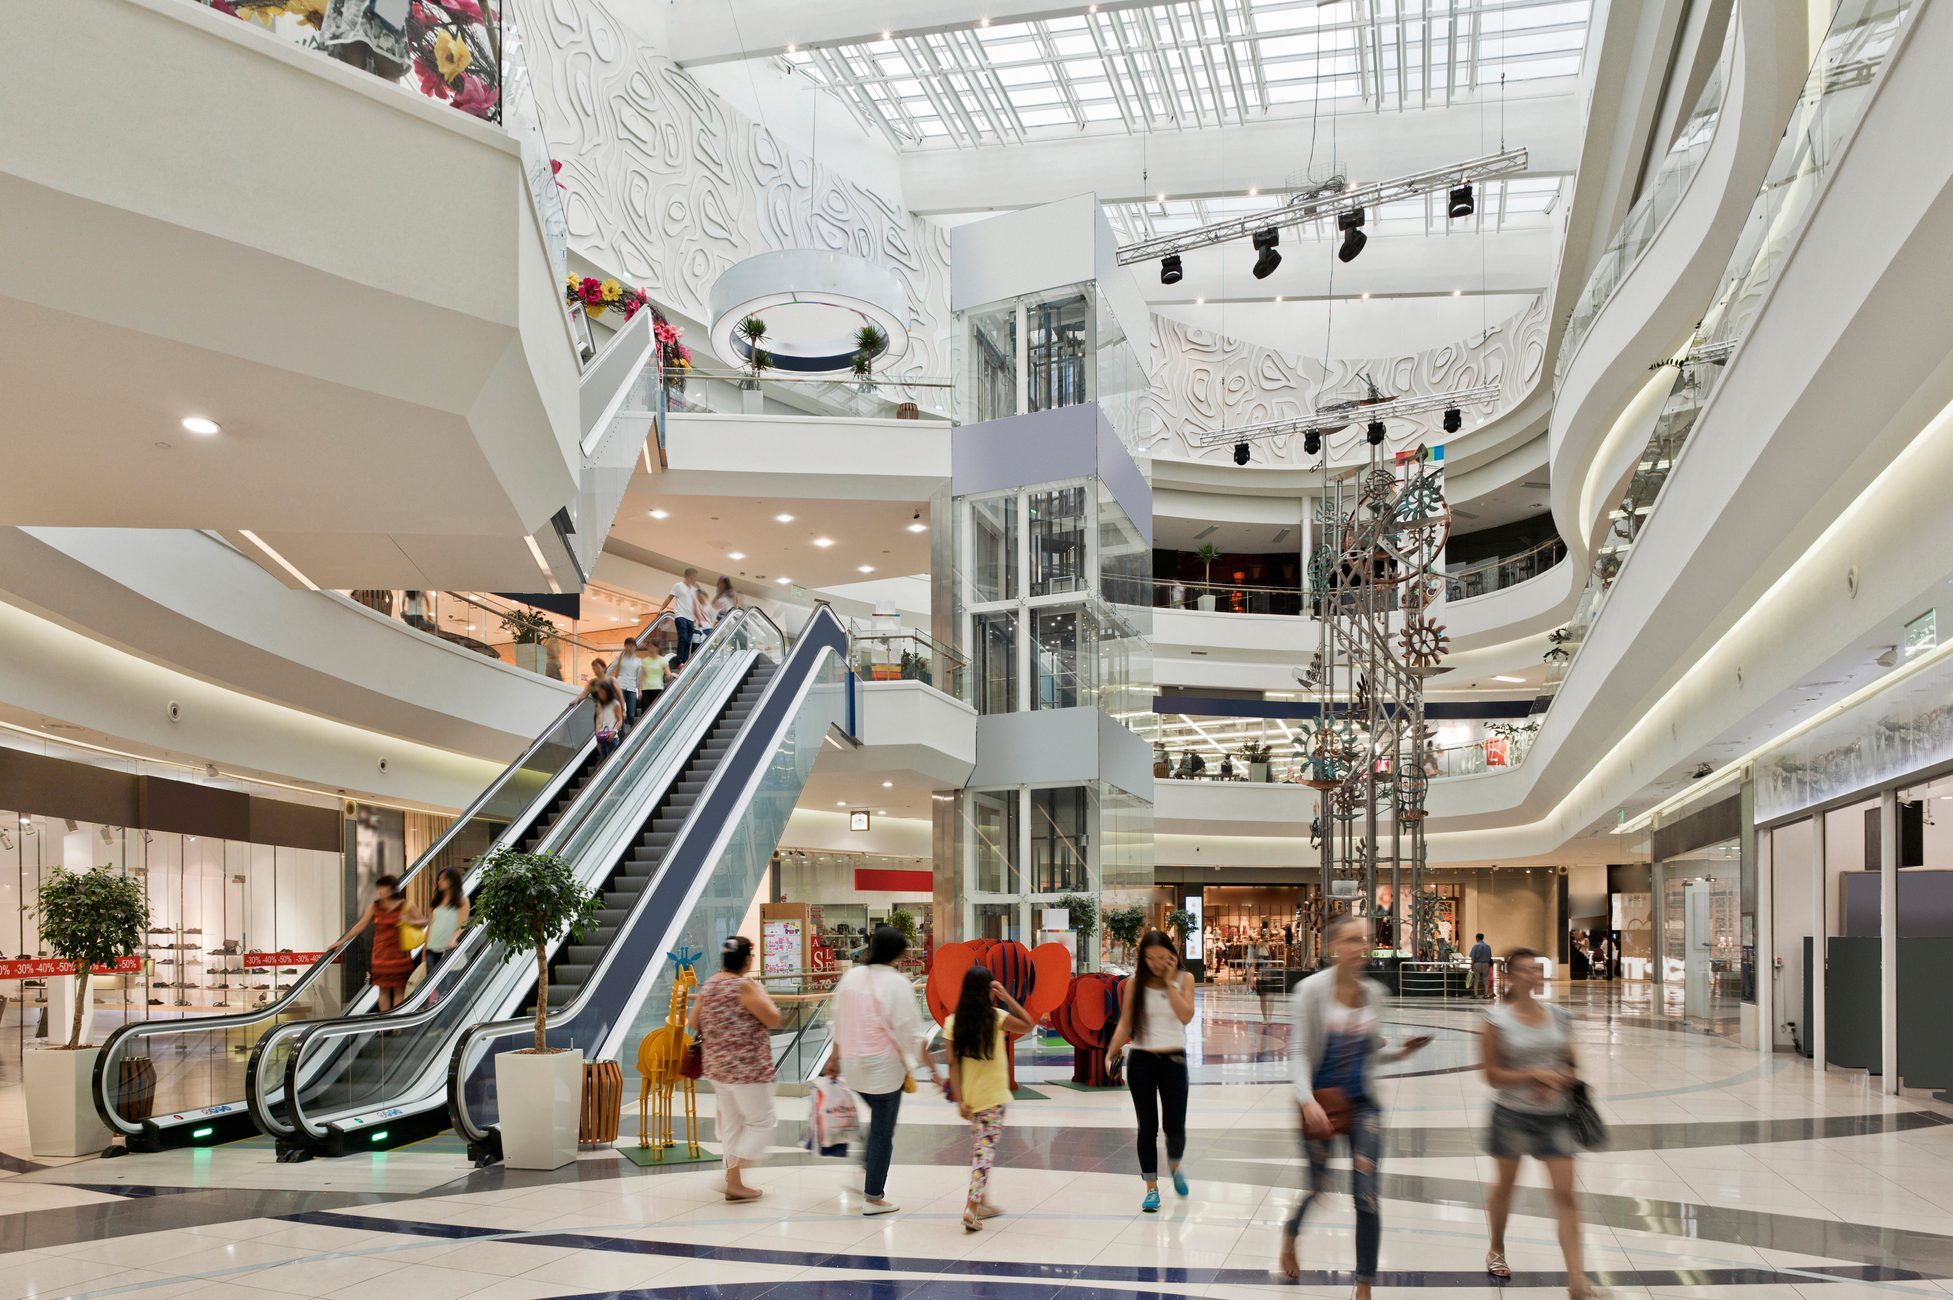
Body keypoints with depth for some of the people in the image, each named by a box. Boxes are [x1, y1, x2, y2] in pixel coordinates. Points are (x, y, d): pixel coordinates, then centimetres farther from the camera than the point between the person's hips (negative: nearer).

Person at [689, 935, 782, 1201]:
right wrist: (760, 991, -1)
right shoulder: (744, 986, -17)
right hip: (747, 1067, -8)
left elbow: (692, 1022, 14)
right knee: (761, 1122, 1)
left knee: (731, 1124, 16)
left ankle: (732, 1178, 20)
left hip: (717, 1067, 8)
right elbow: (773, 1019, -13)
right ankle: (734, 1182, -4)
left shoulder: (708, 985, 6)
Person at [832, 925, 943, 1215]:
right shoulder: (896, 983, -15)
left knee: (878, 1119, 26)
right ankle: (873, 1197, 13)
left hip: (852, 1065, 6)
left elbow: (838, 1024, 10)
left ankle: (865, 1174, 20)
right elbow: (913, 1034, -15)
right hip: (884, 1066, -6)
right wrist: (934, 1070, -9)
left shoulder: (851, 977, 3)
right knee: (883, 1132, 6)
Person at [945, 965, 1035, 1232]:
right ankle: (972, 1207, -13)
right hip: (993, 1096, -5)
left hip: (969, 1097, 5)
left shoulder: (952, 1023, -2)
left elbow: (953, 1064, -3)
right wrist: (1007, 997, 1)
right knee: (985, 1148, -3)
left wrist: (960, 1100, -2)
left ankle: (982, 1203, 28)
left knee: (978, 1148, 18)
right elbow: (1029, 1025, 5)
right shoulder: (996, 1018, -11)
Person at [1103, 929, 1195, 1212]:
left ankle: (1174, 1167, 32)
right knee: (1148, 1127, 2)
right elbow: (1125, 1023, 0)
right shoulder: (1134, 983, 0)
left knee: (1174, 1126, 0)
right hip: (1141, 1061, 0)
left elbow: (1186, 1016, -14)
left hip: (1173, 1060, 0)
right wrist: (1111, 1053, -11)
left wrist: (1170, 982, -15)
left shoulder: (1184, 979, -1)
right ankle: (1152, 1188, 12)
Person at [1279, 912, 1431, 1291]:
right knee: (1318, 1187, 13)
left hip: (1361, 1104, 3)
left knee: (1366, 1196, -4)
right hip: (1320, 1104, -3)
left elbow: (1372, 1052, 12)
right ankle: (1290, 1235, 47)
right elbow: (1298, 1052, -15)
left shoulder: (1374, 993, 2)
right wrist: (1307, 1100, -28)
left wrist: (1401, 1052, -8)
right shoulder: (1312, 990, -12)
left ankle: (1365, 1288, 10)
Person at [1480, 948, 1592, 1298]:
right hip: (1511, 1114, -2)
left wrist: (1560, 1080, -11)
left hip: (1554, 1115, 2)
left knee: (1565, 1193, -5)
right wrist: (1534, 1075, -20)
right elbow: (1492, 1074, -11)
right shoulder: (1497, 1020, -10)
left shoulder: (1558, 1016, 1)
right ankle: (1496, 1251, 41)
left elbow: (1570, 1065, 11)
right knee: (1504, 1185, 16)